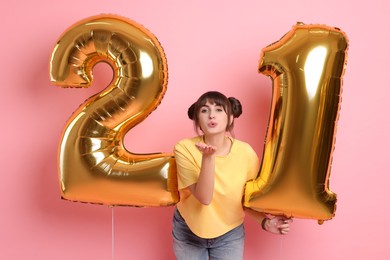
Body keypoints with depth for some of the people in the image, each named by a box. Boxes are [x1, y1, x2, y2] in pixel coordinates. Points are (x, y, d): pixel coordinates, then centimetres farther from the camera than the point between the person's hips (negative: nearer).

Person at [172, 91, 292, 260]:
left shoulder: (246, 152, -16)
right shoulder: (185, 148, -20)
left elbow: (247, 199, -2)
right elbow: (204, 198, -26)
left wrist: (265, 220, -18)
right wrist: (208, 157, -38)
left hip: (229, 233, 1)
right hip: (188, 230, 0)